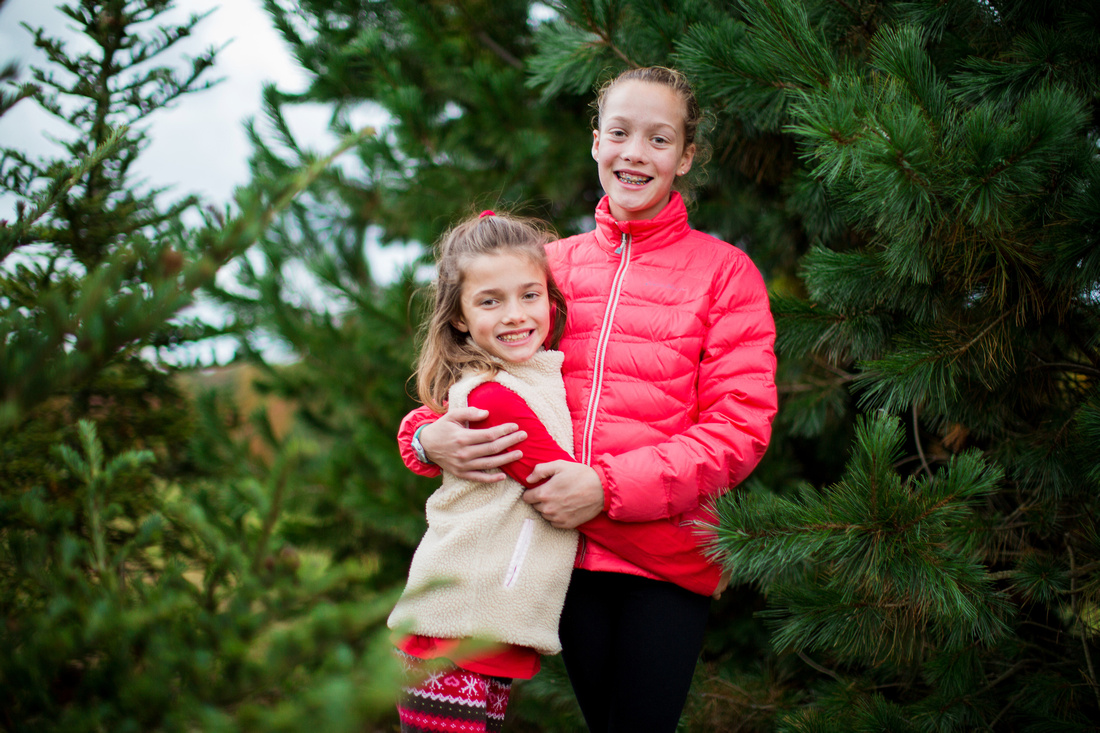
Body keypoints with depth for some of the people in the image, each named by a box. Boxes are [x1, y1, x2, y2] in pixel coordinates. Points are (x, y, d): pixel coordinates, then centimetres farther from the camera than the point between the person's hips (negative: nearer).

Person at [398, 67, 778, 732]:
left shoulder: (724, 272, 2)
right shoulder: (553, 264, 12)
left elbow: (739, 429, -7)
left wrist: (609, 487, -18)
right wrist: (430, 438, -11)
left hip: (667, 557, -2)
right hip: (568, 548, 3)